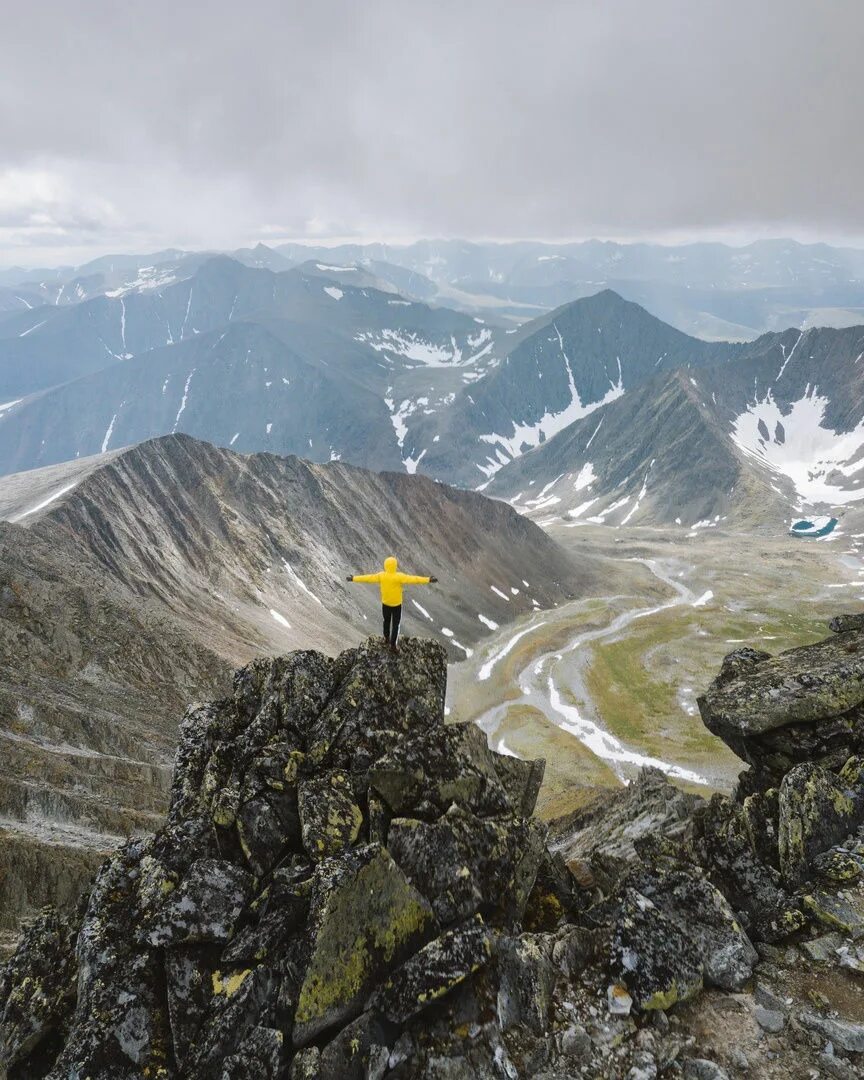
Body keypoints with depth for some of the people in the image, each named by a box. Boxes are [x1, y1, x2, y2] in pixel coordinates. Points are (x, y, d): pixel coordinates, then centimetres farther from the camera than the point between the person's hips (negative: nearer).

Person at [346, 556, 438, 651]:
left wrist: (354, 578, 4)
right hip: (397, 605, -4)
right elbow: (413, 579, -29)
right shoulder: (399, 577, -25)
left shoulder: (381, 576, -13)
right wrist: (428, 580, -30)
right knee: (395, 625, 9)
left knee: (387, 621, 27)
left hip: (385, 604, 4)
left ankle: (387, 638, 46)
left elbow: (368, 578, -6)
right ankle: (393, 645, 12)